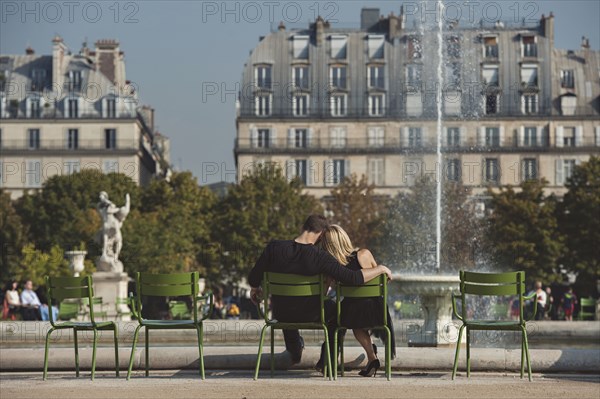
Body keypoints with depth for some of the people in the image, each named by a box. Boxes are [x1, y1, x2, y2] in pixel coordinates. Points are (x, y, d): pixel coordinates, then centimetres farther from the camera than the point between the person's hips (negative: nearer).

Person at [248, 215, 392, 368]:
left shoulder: (274, 247, -18)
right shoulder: (320, 257, -26)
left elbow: (254, 278, -7)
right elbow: (354, 278, -29)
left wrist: (255, 289, 17)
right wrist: (380, 269, -14)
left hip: (280, 314, 3)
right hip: (309, 315, -3)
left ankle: (294, 350, 59)